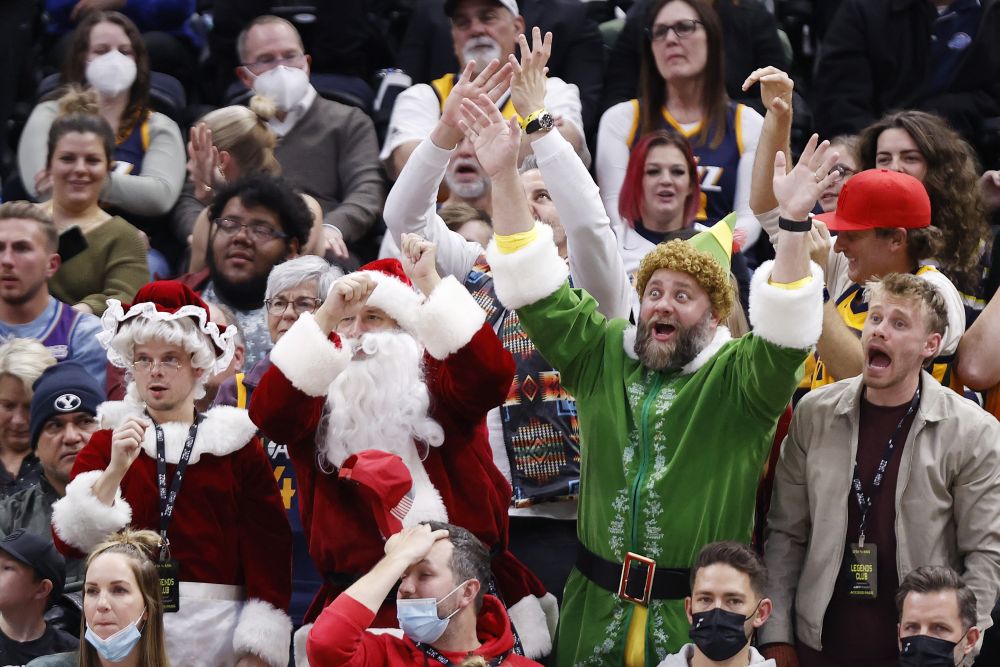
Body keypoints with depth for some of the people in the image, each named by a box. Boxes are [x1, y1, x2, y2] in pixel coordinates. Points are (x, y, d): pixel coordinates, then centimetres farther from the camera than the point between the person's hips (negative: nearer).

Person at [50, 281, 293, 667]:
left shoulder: (236, 443, 5)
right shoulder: (108, 442, 9)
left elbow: (267, 548, -2)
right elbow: (70, 540, -4)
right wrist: (116, 468, -16)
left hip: (217, 632, -1)